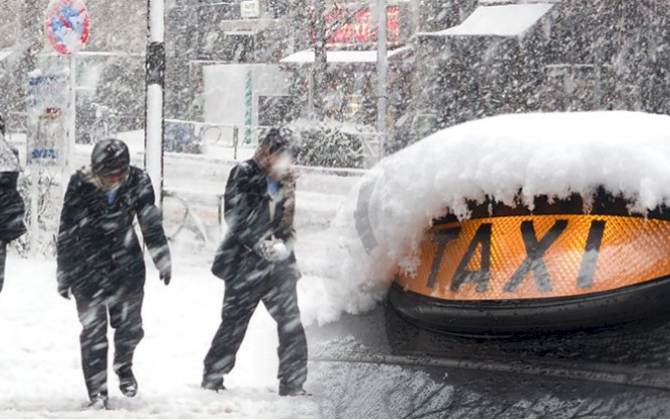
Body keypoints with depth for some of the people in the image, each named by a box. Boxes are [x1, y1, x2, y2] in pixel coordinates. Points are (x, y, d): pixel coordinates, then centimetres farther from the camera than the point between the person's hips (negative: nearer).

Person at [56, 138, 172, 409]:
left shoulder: (138, 182, -10)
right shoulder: (80, 186, -17)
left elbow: (151, 224, 4)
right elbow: (67, 232, -7)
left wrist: (163, 260, 9)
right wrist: (64, 274, -4)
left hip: (127, 264, 2)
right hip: (88, 268, -2)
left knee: (130, 326, 5)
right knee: (93, 331, -4)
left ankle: (123, 366, 37)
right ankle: (97, 394, 5)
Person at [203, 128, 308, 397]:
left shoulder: (286, 182, 12)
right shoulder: (244, 175, -5)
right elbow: (234, 216, -12)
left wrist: (284, 244, -4)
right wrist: (260, 244, -19)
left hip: (277, 263, 5)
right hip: (246, 262, -5)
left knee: (292, 323, -4)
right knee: (234, 322, 2)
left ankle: (292, 384, 2)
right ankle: (213, 376, 16)